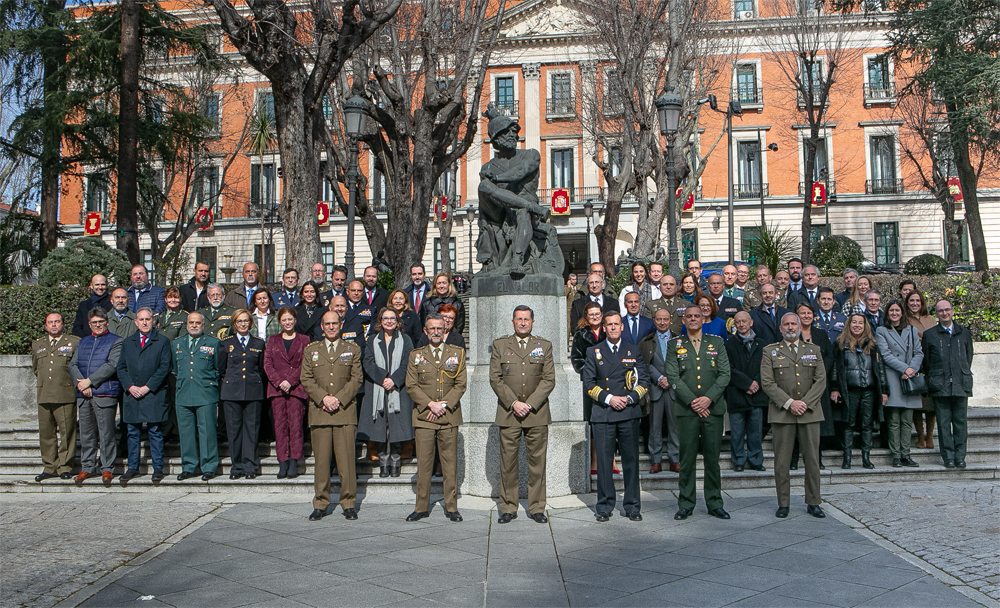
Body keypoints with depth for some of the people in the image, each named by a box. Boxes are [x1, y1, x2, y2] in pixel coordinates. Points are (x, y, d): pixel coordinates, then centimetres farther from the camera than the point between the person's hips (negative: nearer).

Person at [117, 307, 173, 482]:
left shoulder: (162, 341, 4)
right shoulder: (127, 343, 15)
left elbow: (164, 368, -4)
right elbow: (121, 368, 10)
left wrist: (147, 387, -10)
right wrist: (130, 387, -5)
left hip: (154, 394, -3)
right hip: (132, 394, 3)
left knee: (155, 432, -1)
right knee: (133, 432, 6)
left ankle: (158, 468, 5)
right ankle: (133, 468, 15)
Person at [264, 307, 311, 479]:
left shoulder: (304, 340, 9)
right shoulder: (273, 341, 15)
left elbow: (305, 365, 0)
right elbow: (267, 364, 6)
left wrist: (290, 381, -12)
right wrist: (279, 382, -9)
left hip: (297, 388, -2)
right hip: (277, 388, 2)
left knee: (296, 424, -4)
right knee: (280, 425, -1)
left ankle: (294, 462, 1)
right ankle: (283, 463, 3)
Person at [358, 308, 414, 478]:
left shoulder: (405, 340, 9)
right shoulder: (373, 340, 12)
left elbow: (407, 364, 0)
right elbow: (367, 362, 0)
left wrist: (394, 379, -14)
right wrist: (383, 378, -13)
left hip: (399, 390, -1)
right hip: (377, 390, 1)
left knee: (397, 425, -5)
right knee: (380, 425, -1)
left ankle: (396, 463, 4)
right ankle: (383, 463, 7)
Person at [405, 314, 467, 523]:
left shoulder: (457, 353, 9)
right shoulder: (416, 355, 9)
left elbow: (460, 385, 3)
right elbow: (411, 386, 2)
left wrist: (444, 404, -10)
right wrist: (430, 404, -10)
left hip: (449, 417, 0)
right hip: (423, 417, 0)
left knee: (450, 463, 2)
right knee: (423, 463, 1)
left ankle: (451, 507, 10)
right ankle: (422, 507, 10)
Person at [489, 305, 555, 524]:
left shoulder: (545, 346, 9)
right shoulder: (499, 345, 8)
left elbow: (549, 380, 1)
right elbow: (495, 379, 2)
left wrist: (530, 404, -9)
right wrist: (513, 403, -10)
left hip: (537, 414, 0)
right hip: (508, 413, 0)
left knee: (537, 462, 2)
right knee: (508, 462, 1)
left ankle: (537, 508, 12)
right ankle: (508, 508, 12)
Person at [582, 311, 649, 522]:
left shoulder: (634, 351, 12)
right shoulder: (594, 352, 9)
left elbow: (644, 381, 9)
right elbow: (588, 383, 4)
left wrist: (630, 398, -7)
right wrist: (608, 399, -8)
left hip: (629, 413, 1)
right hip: (602, 415, -1)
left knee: (631, 460, 3)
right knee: (604, 461, 0)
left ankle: (632, 506, 14)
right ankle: (604, 507, 11)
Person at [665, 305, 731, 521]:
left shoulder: (717, 343, 10)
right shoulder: (675, 345, 7)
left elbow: (725, 375, 3)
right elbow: (673, 377, -2)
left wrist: (708, 398, -10)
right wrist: (692, 401, -11)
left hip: (713, 408, 1)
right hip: (686, 410, -1)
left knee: (712, 457, 4)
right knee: (687, 457, 1)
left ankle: (715, 503, 15)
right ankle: (686, 504, 10)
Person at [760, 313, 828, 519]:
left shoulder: (814, 351, 12)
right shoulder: (770, 352, 6)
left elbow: (821, 380, 4)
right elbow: (767, 383, -3)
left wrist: (805, 403, -9)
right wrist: (789, 403, -13)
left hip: (810, 412, 2)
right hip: (781, 412, -2)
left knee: (813, 459, 4)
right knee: (781, 461, 0)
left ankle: (813, 503, 16)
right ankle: (783, 504, 10)